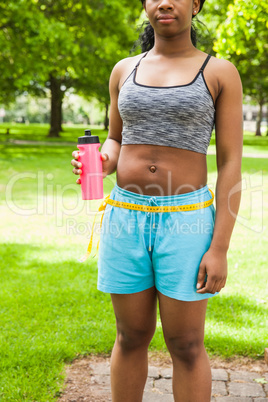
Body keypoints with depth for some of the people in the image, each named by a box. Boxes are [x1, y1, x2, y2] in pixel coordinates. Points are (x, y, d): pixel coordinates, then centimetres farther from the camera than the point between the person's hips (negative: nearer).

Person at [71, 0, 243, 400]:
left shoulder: (221, 73, -2)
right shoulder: (125, 70, 9)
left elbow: (231, 164, -5)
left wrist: (220, 249, -11)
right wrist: (100, 164, -8)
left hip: (185, 222, -3)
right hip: (127, 218, 3)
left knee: (186, 346, 4)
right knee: (131, 337, 13)